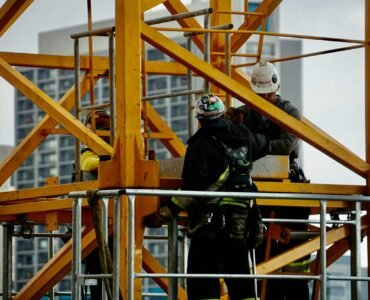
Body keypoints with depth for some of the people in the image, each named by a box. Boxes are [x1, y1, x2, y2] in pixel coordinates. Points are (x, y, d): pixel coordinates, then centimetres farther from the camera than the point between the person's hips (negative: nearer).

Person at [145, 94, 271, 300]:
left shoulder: (201, 146, -8)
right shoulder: (244, 138, 10)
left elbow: (191, 190, -15)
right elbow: (264, 144, 34)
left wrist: (165, 214, -13)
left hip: (210, 223, -6)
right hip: (241, 220, 6)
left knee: (203, 282, -6)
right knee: (240, 280, 12)